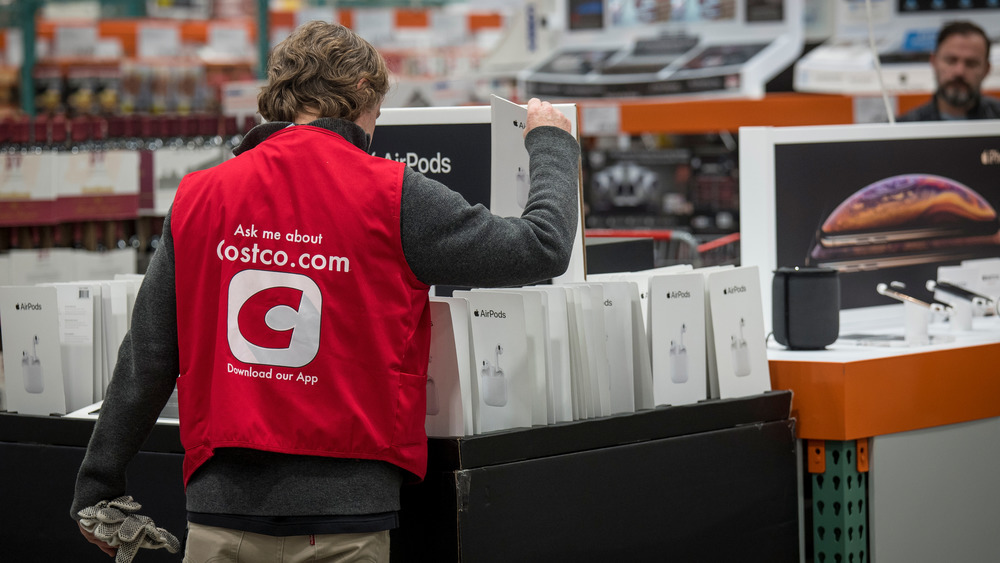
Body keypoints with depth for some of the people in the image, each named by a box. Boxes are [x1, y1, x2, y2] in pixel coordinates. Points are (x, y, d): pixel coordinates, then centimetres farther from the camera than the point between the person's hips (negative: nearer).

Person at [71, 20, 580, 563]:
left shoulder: (198, 197, 4)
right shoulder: (389, 197, -6)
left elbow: (146, 360, 7)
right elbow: (542, 246, -1)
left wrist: (97, 488, 16)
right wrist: (550, 142, 19)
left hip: (220, 510, 3)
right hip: (342, 517, -3)